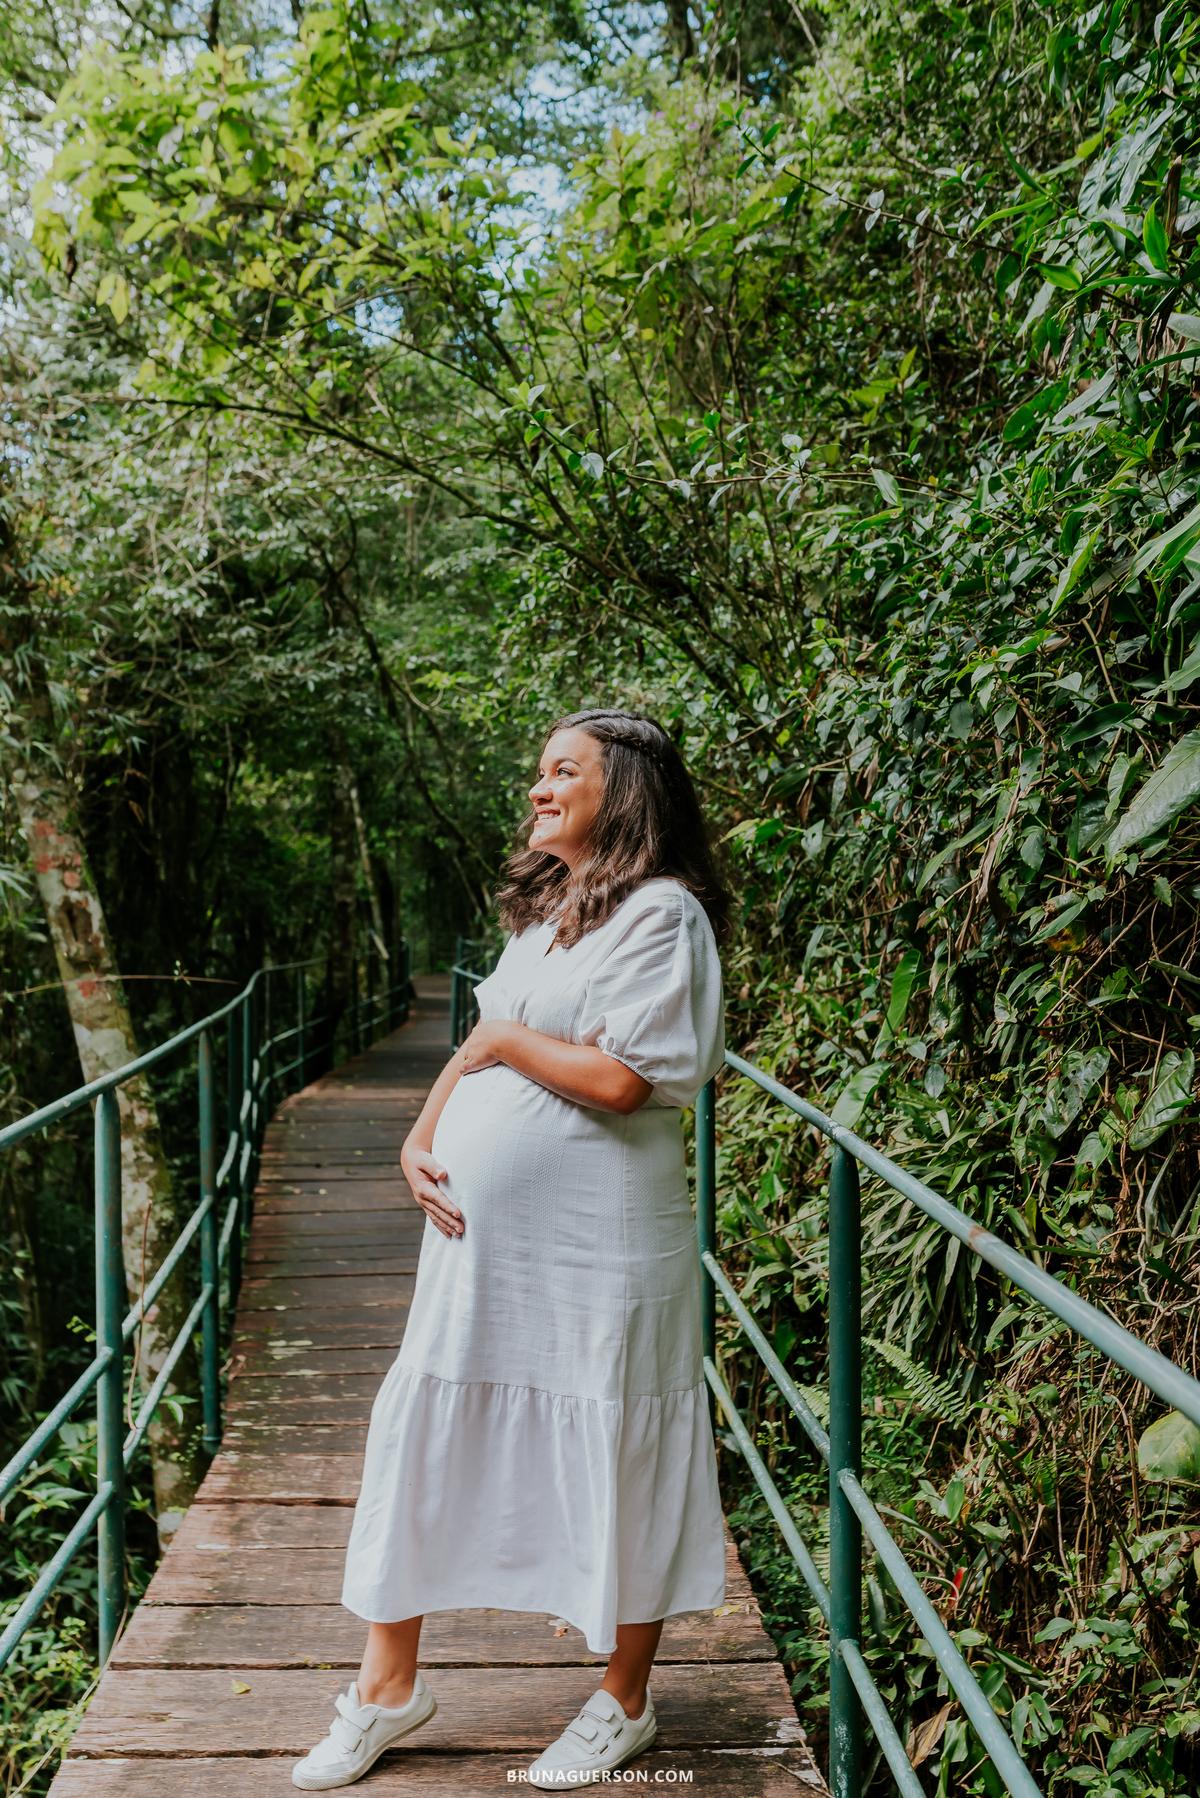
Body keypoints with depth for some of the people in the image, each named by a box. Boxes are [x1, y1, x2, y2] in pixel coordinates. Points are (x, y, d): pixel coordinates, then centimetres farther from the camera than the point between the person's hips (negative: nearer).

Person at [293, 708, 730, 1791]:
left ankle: (624, 1705, 26)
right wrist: (422, 1137, 1)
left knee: (614, 1466, 6)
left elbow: (620, 1079, -21)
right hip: (478, 1241, 8)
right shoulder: (544, 911, 15)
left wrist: (500, 1038, -9)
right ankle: (389, 1688, 28)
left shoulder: (661, 913, -11)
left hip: (596, 1252, -8)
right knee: (423, 1437, 11)